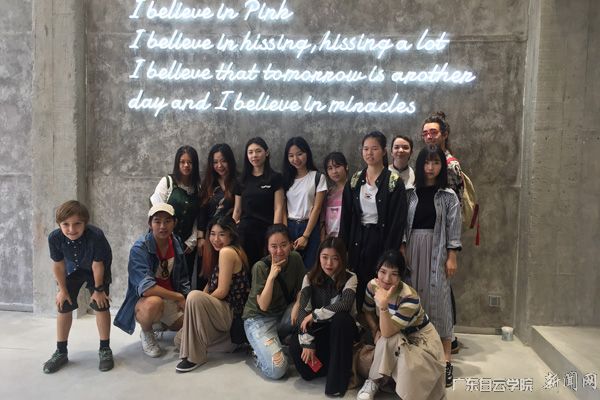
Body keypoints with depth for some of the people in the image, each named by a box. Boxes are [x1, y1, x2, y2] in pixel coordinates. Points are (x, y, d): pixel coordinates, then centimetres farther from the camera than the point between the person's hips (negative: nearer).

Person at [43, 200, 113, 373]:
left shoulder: (96, 236, -41)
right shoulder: (55, 237, -31)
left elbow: (97, 265, -27)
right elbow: (58, 265, -14)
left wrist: (98, 289, -15)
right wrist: (62, 289, -5)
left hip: (98, 270, -3)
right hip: (73, 270, 3)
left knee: (101, 305, -7)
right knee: (64, 306, 4)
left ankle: (105, 349, 7)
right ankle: (61, 352, 19)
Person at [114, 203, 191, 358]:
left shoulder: (176, 245, -2)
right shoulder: (139, 248, -21)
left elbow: (183, 280, 9)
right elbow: (146, 287, -30)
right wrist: (178, 297, -24)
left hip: (172, 300, 6)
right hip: (143, 302, -6)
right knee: (154, 303, -38)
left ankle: (161, 323, 28)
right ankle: (146, 333, -4)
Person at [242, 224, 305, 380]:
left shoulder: (295, 259, -7)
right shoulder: (260, 267, -19)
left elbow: (301, 290, 1)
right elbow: (263, 306, -23)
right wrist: (271, 276, -33)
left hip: (283, 314, 6)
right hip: (259, 318, -5)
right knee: (276, 370, -26)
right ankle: (260, 349, 7)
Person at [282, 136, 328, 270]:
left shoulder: (318, 177, -1)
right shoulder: (286, 178, 10)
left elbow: (316, 208, -5)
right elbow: (283, 209, 5)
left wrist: (305, 236, -10)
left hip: (310, 228, -3)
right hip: (289, 227, 3)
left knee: (309, 267, -3)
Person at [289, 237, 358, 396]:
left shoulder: (350, 278, -11)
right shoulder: (310, 278, -4)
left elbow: (344, 305, -30)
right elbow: (303, 311, -15)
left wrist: (315, 314, -25)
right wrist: (307, 342, -26)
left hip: (341, 330, -2)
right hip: (319, 329, 2)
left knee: (340, 317, -35)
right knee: (296, 346, -28)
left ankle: (339, 377, -21)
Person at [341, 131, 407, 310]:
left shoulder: (394, 181, -6)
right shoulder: (354, 181, 7)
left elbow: (398, 220, -10)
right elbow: (346, 216, 7)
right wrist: (344, 247, 1)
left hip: (380, 240, -4)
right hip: (357, 240, 4)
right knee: (358, 287, 7)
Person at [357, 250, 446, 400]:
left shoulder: (410, 298, -32)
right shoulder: (373, 285, -17)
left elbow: (387, 332, -38)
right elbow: (368, 311, 2)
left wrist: (383, 305, -54)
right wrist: (376, 331, -16)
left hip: (420, 337, -4)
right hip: (396, 337, 5)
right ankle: (378, 378, -2)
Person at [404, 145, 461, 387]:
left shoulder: (448, 196, 2)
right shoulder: (411, 194, 6)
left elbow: (453, 229, -1)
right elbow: (403, 225, 4)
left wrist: (452, 257, -6)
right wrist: (402, 252, -2)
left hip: (437, 251, -2)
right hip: (413, 250, 2)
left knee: (437, 298, -1)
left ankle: (445, 358, 7)